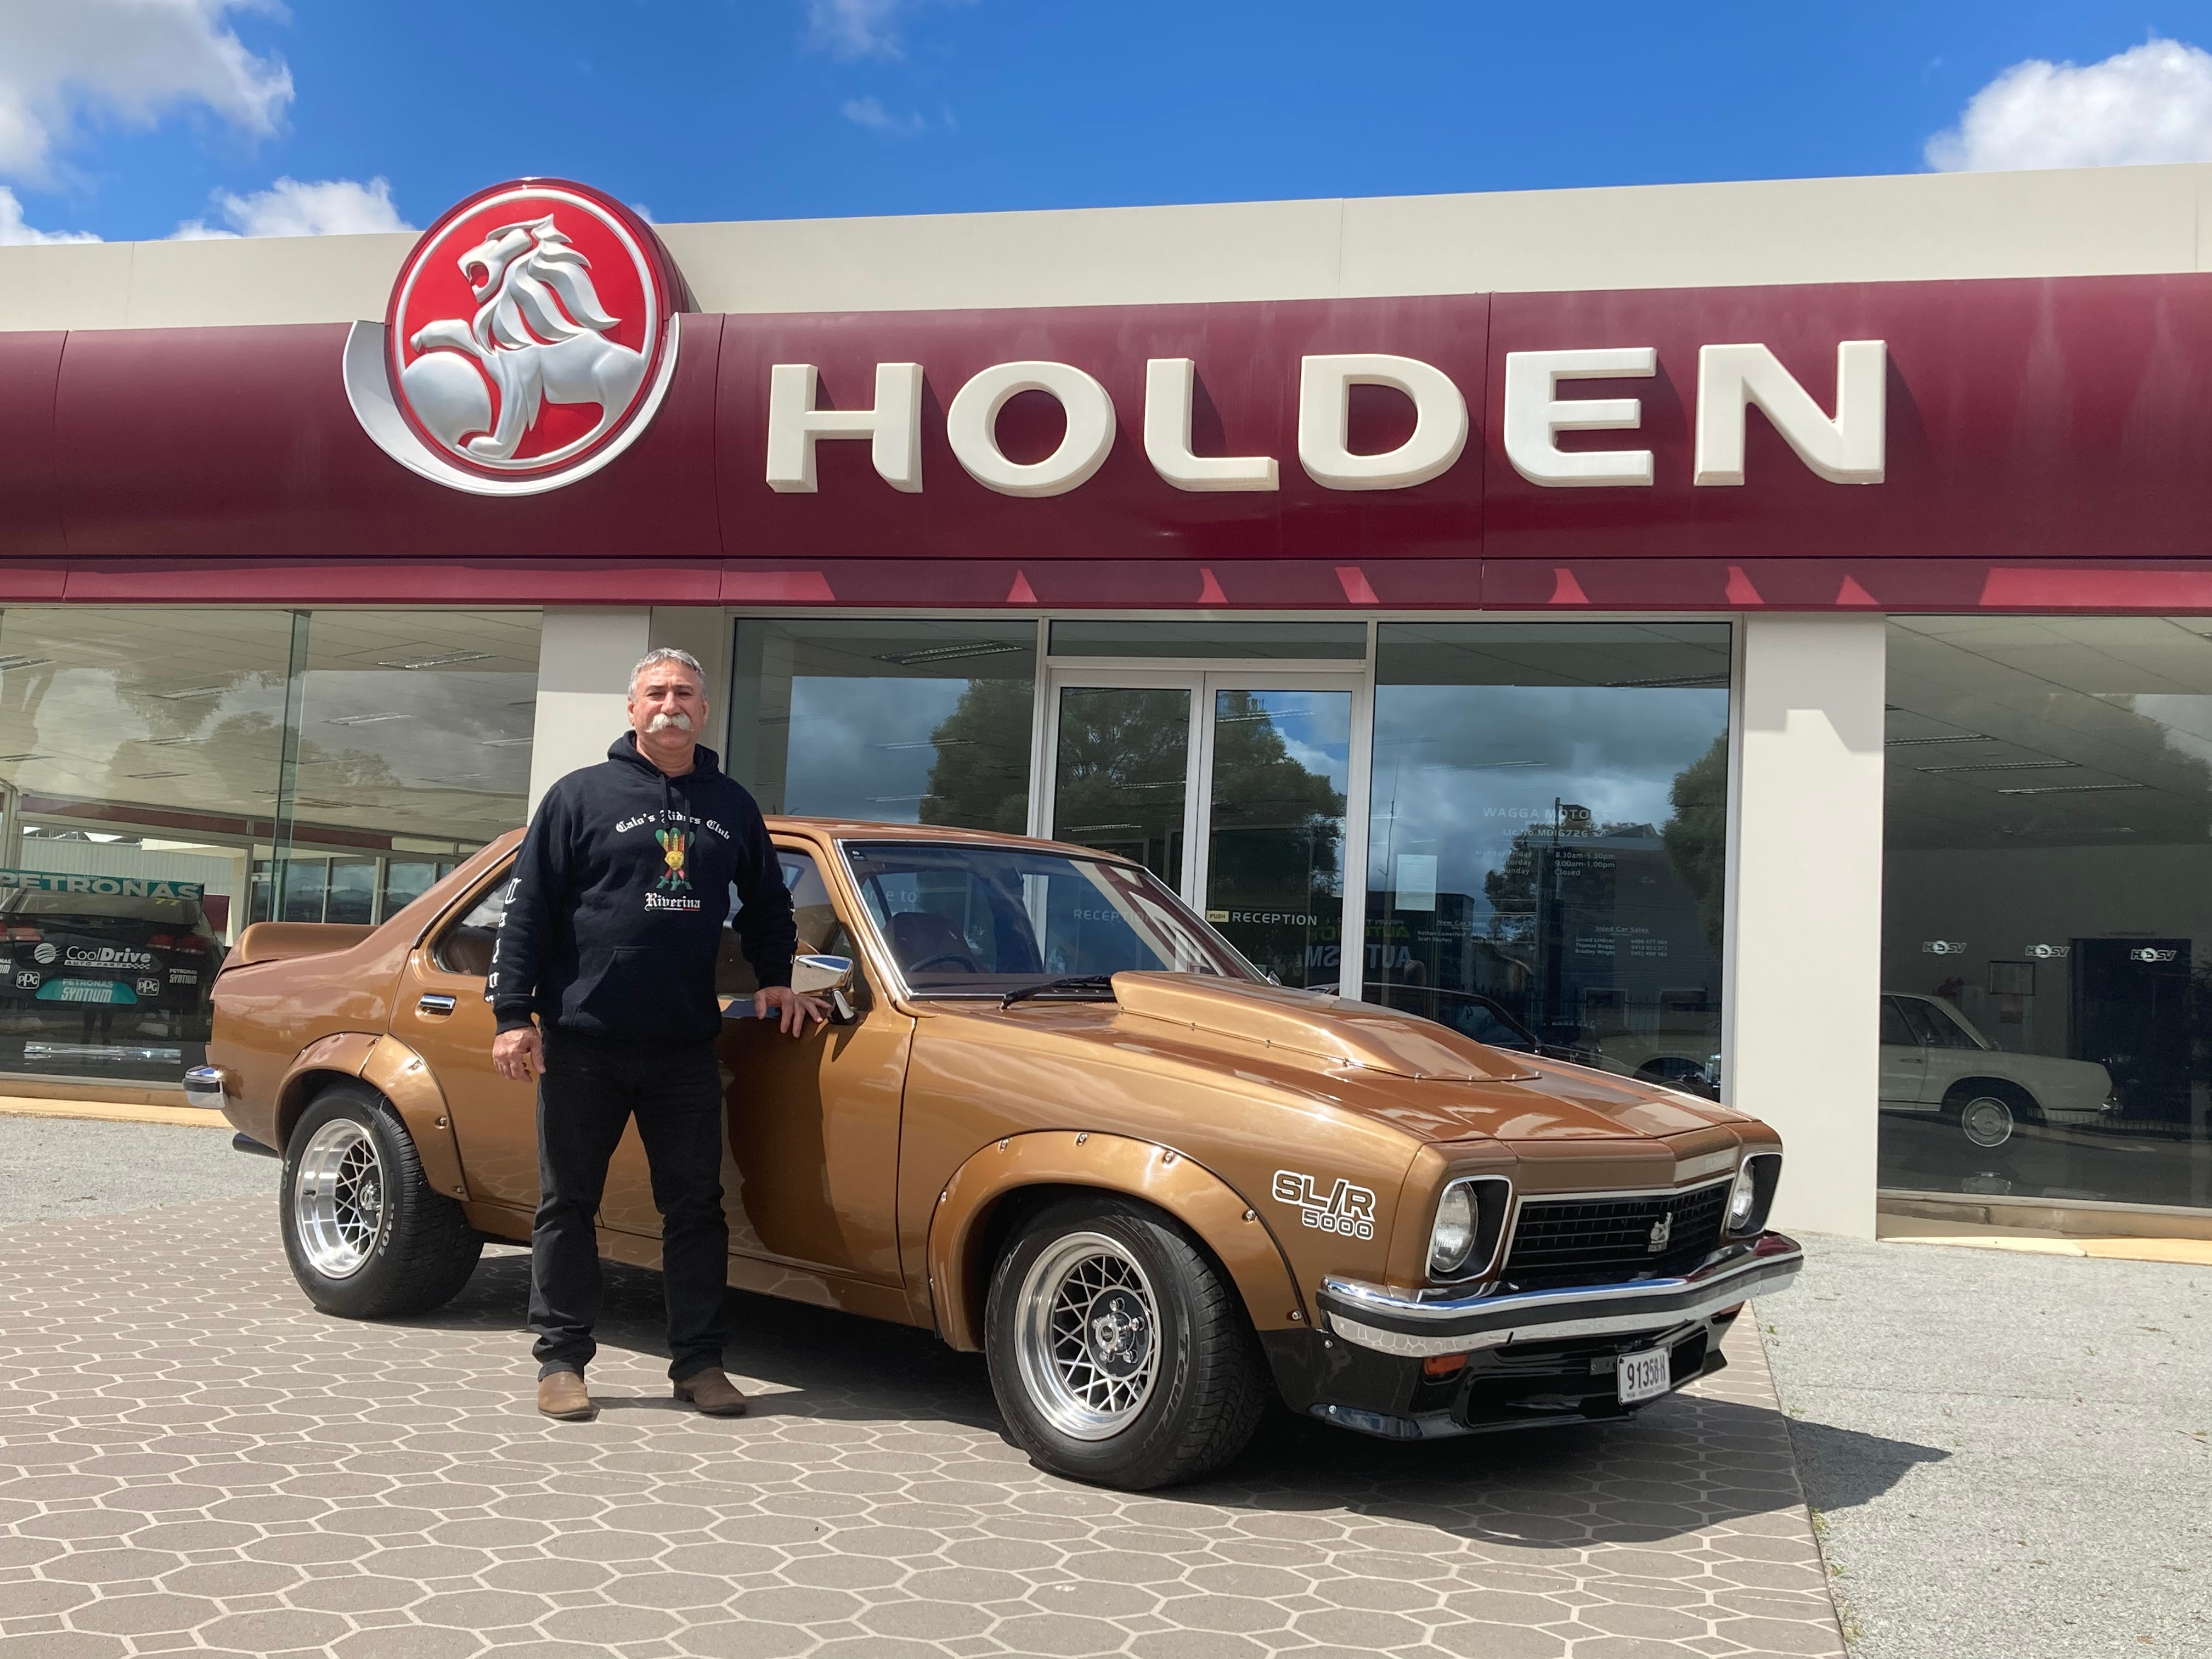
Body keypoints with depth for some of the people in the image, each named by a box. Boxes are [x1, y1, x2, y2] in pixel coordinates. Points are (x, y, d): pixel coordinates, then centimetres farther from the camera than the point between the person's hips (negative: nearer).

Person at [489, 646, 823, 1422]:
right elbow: (526, 910, -2)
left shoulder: (731, 805, 12)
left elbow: (765, 902, 26)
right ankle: (561, 1359, 16)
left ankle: (699, 1362, 14)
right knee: (568, 1205, 5)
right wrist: (513, 1016, -8)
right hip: (582, 1043, -3)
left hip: (687, 1046, 3)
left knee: (696, 1206, 5)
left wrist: (774, 980, 13)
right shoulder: (582, 795, 1)